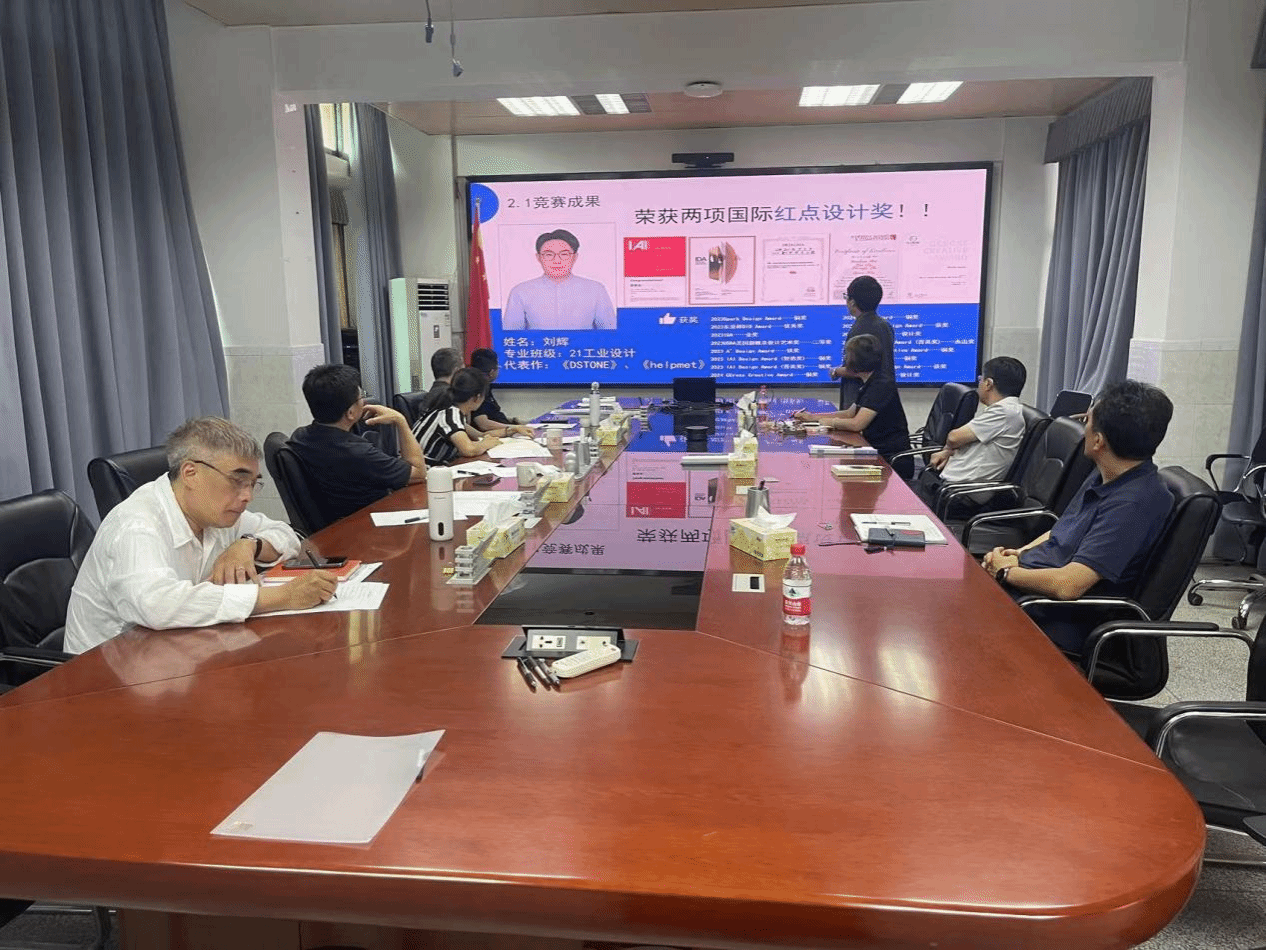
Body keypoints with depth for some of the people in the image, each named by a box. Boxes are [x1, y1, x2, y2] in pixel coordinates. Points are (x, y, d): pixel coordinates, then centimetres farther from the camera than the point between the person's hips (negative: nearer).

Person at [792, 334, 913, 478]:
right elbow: (849, 413, 22)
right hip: (878, 453, 8)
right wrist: (812, 417, 16)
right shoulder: (871, 384, 13)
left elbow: (857, 424, -22)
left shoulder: (883, 385, -18)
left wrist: (831, 422, -4)